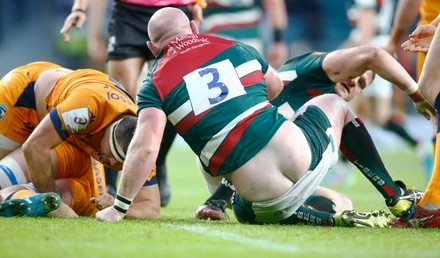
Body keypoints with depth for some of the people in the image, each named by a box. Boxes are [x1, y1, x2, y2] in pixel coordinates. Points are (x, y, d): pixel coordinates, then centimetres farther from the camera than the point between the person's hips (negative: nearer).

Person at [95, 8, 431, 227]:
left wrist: (118, 207, -5)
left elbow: (146, 148, -13)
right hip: (301, 153, 3)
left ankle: (336, 221, 8)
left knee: (244, 210, 35)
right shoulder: (236, 48, 12)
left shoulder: (155, 84, 2)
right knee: (334, 104, 35)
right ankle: (396, 197, 34)